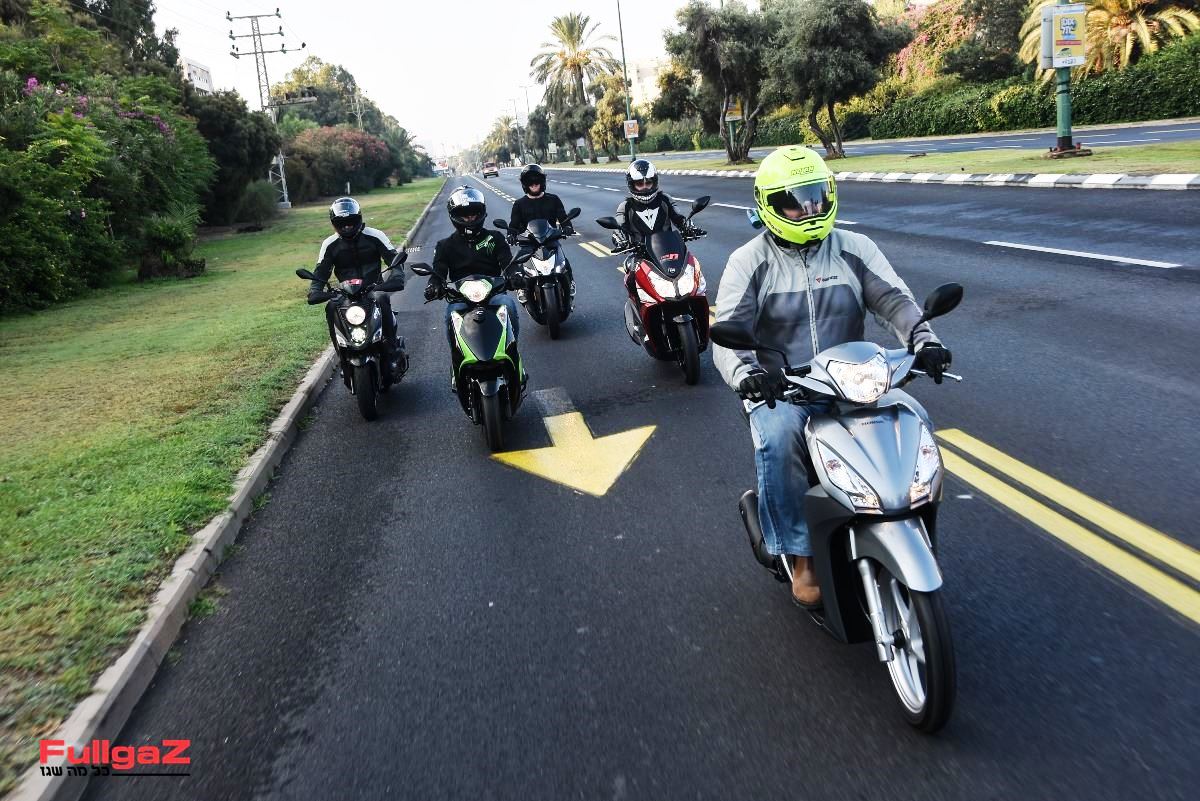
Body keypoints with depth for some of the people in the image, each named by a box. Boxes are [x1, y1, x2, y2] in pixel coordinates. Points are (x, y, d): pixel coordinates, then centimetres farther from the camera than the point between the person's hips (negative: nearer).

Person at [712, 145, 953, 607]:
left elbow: (894, 299, 0)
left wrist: (923, 339, -23)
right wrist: (744, 372, -33)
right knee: (778, 439, -34)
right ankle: (798, 558, -19)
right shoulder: (748, 262, 1)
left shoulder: (854, 249, 9)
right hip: (779, 390, -3)